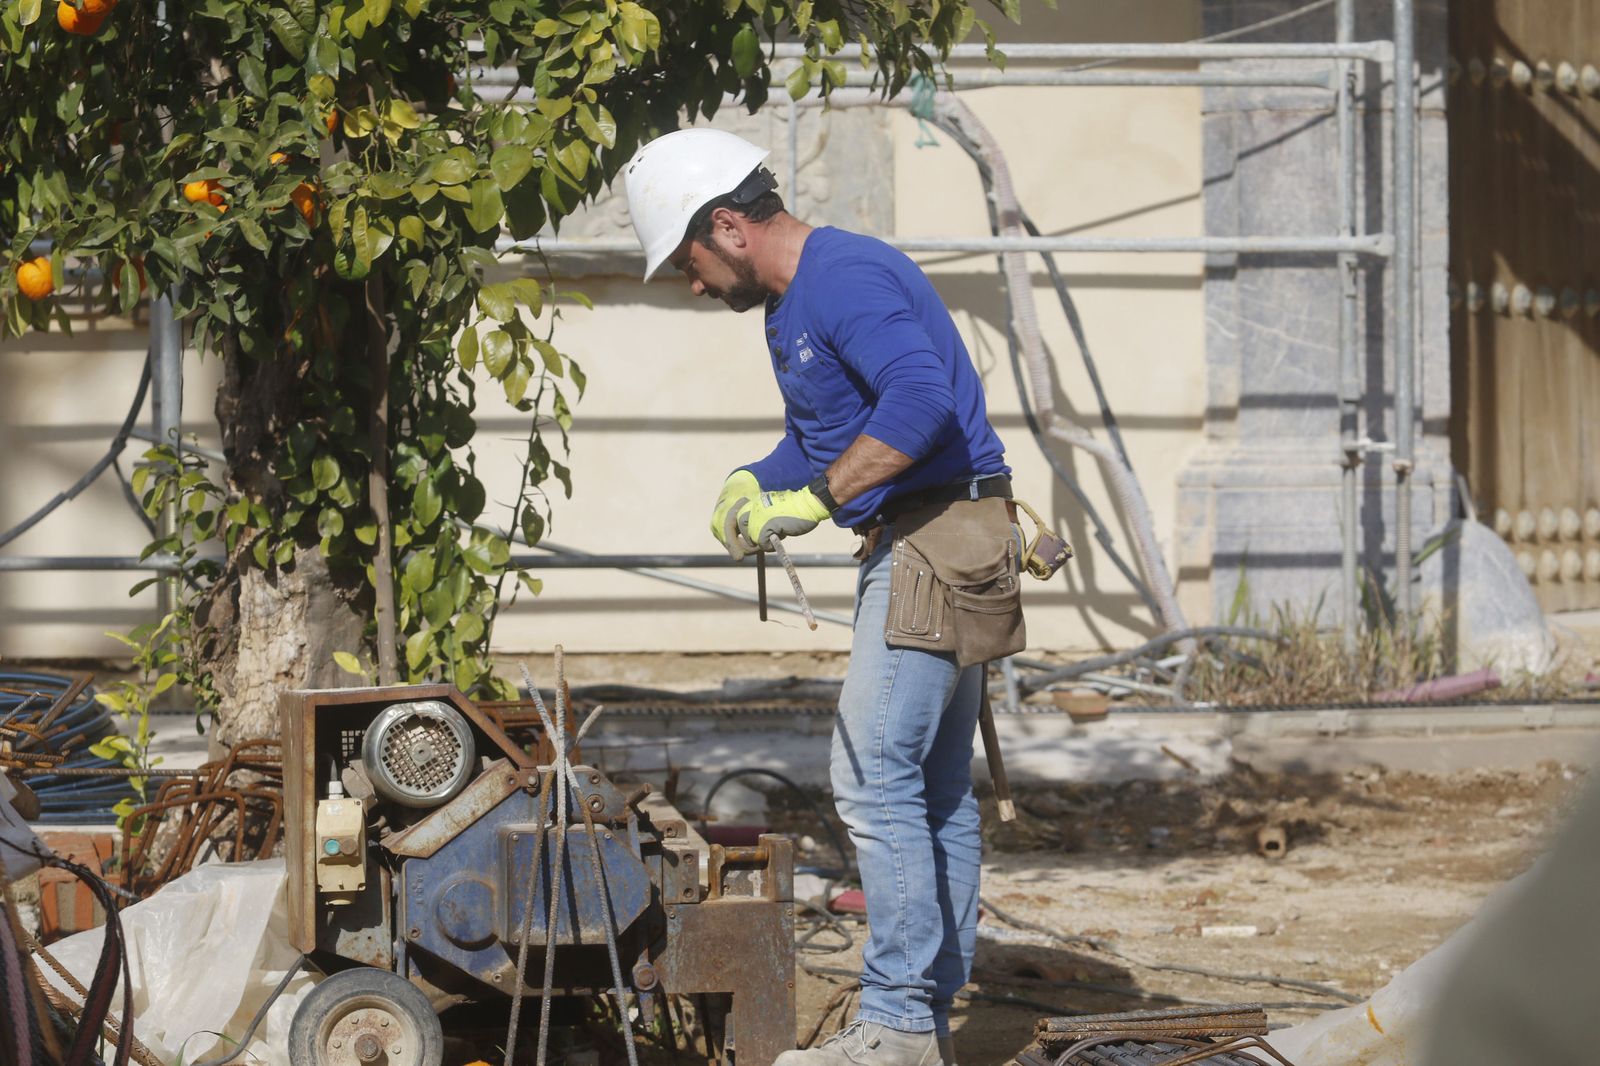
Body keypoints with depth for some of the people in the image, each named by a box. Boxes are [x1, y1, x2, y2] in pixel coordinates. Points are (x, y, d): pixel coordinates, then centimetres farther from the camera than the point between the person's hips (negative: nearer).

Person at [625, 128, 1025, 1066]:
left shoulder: (846, 278, -15)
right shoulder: (795, 302, 19)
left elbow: (921, 397, -30)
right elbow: (818, 435, 31)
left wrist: (819, 497, -29)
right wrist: (752, 486, 11)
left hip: (935, 538, -11)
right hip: (922, 548, 11)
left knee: (875, 777, -13)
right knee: (935, 790, 11)